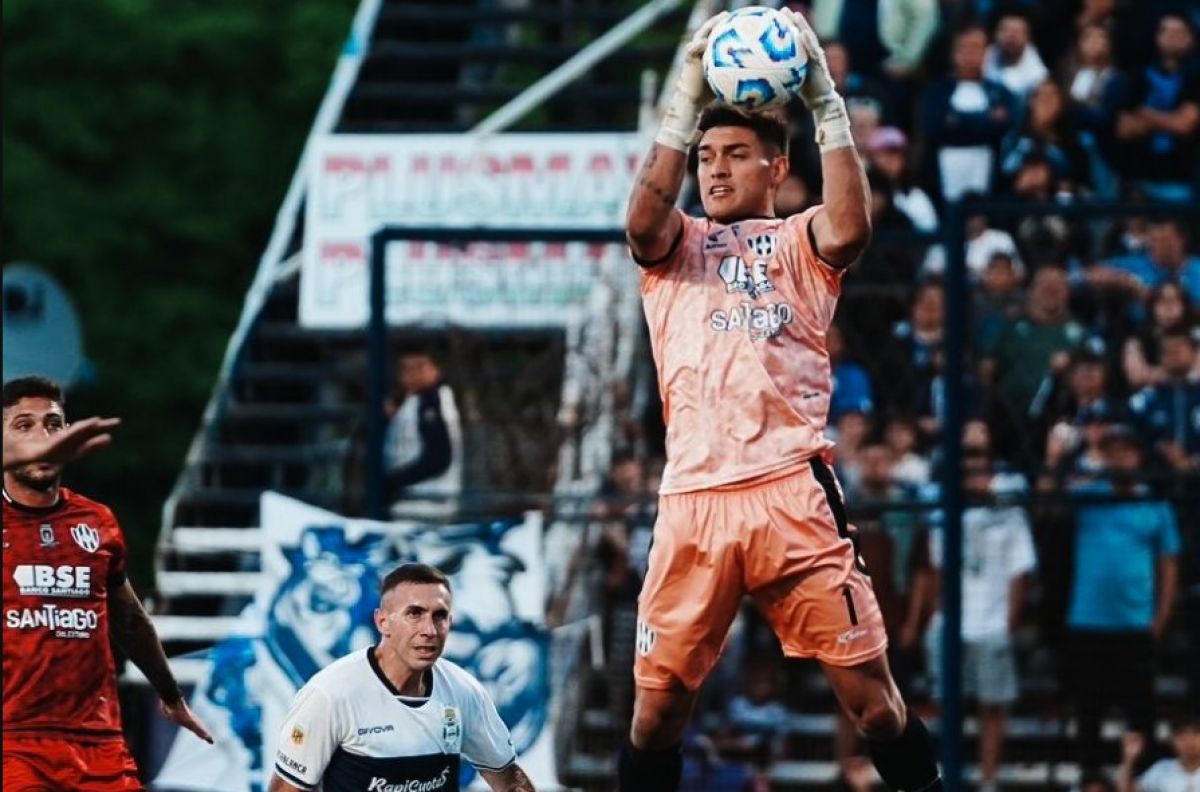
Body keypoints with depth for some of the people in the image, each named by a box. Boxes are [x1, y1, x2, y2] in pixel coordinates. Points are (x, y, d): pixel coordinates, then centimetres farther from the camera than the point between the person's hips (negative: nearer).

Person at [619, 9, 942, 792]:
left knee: (871, 691, -4)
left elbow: (850, 229, -10)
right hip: (693, 499, 2)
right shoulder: (675, 247, 18)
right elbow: (643, 219, -6)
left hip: (791, 489, -2)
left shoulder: (799, 242, 14)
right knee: (658, 701, 4)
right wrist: (687, 105, -11)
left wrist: (826, 104, -10)